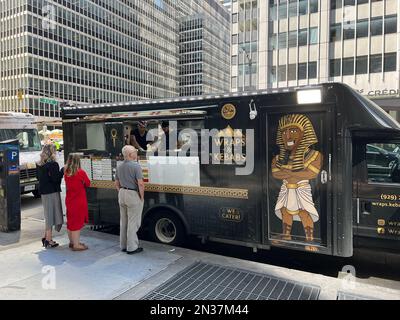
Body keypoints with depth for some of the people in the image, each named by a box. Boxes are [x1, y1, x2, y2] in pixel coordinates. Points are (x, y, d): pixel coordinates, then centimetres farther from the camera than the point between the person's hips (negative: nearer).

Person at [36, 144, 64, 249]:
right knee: (52, 214, 0)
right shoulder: (53, 164, -16)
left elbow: (38, 177, 16)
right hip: (52, 192, -8)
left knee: (48, 215, 18)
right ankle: (48, 240, 5)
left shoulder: (39, 164, 8)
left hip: (43, 192, 8)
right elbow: (55, 179, -19)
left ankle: (46, 237, 24)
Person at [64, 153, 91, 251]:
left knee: (70, 221, 16)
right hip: (79, 200, -6)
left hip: (69, 200, 6)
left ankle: (72, 242, 31)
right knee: (77, 222, 1)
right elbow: (88, 184, -3)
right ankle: (76, 245, 6)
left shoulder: (66, 173, -1)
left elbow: (68, 184, 11)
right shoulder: (81, 173, -16)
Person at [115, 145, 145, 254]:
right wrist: (142, 197, -10)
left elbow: (117, 183, 15)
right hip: (133, 196, -8)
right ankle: (132, 247, 7)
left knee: (123, 221, 16)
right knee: (133, 222, 0)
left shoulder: (119, 167, 9)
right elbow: (140, 184, -21)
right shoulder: (136, 166, -16)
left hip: (122, 194, 8)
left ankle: (123, 246, 25)